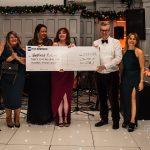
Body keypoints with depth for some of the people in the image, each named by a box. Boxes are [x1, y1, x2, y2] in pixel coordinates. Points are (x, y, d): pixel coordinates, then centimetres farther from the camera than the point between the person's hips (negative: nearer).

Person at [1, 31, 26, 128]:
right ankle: (9, 119, 17)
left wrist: (17, 58, -13)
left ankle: (17, 119, 14)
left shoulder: (22, 50, 8)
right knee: (8, 98, 2)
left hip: (19, 78, 1)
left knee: (17, 98, 0)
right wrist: (11, 57, -16)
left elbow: (26, 62, 1)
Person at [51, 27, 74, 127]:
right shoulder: (55, 45, 2)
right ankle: (60, 119, 11)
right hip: (57, 73, -1)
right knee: (58, 96, 2)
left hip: (68, 74, 1)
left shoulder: (71, 46, 8)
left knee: (66, 96, 2)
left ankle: (66, 118, 14)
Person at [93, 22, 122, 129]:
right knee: (102, 98, 14)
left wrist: (105, 66, -20)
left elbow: (118, 58, -12)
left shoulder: (115, 42, -4)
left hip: (112, 74, -3)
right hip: (99, 74, 4)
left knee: (113, 98, 2)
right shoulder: (95, 43, 6)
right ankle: (104, 118, 28)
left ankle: (116, 120, 18)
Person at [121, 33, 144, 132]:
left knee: (133, 98, -9)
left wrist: (141, 82, -12)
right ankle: (126, 119, 22)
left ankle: (132, 121, -5)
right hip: (125, 77, 5)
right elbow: (123, 65, 8)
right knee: (125, 99, 9)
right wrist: (121, 78, -1)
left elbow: (142, 68, -8)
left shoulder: (139, 52, -8)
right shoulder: (124, 51, 6)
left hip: (135, 78, -5)